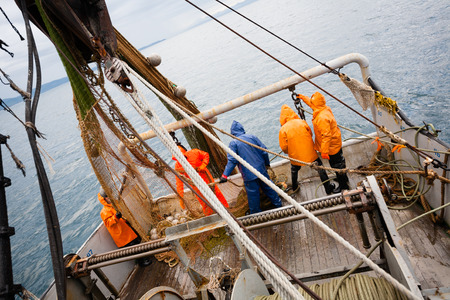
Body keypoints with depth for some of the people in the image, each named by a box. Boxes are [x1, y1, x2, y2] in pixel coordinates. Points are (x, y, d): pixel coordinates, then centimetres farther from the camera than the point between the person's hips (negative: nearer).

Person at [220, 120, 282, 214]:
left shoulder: (233, 143, -12)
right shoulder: (252, 137, 0)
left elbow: (232, 160, -20)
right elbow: (264, 151, 2)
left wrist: (225, 175, -19)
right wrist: (267, 163, 18)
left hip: (249, 174, -4)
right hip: (261, 169, 4)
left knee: (253, 193, 10)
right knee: (268, 187, 22)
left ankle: (256, 213, 26)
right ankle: (278, 204, 38)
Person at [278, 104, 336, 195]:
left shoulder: (283, 129, -14)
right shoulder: (302, 122, -9)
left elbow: (284, 147, -9)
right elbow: (310, 134, 7)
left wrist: (288, 152, 12)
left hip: (296, 156, 0)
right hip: (310, 153, 0)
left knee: (294, 170, 27)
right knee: (320, 168, 16)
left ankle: (294, 188, 44)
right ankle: (328, 188, 24)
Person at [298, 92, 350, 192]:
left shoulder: (322, 118, -34)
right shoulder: (326, 108, -4)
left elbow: (326, 136, -33)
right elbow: (312, 103, 17)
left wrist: (324, 151, -28)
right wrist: (303, 97, 27)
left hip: (331, 146, -10)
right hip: (336, 143, 10)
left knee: (337, 165, 8)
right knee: (339, 162, 27)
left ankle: (343, 185, 25)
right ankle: (343, 178, 49)